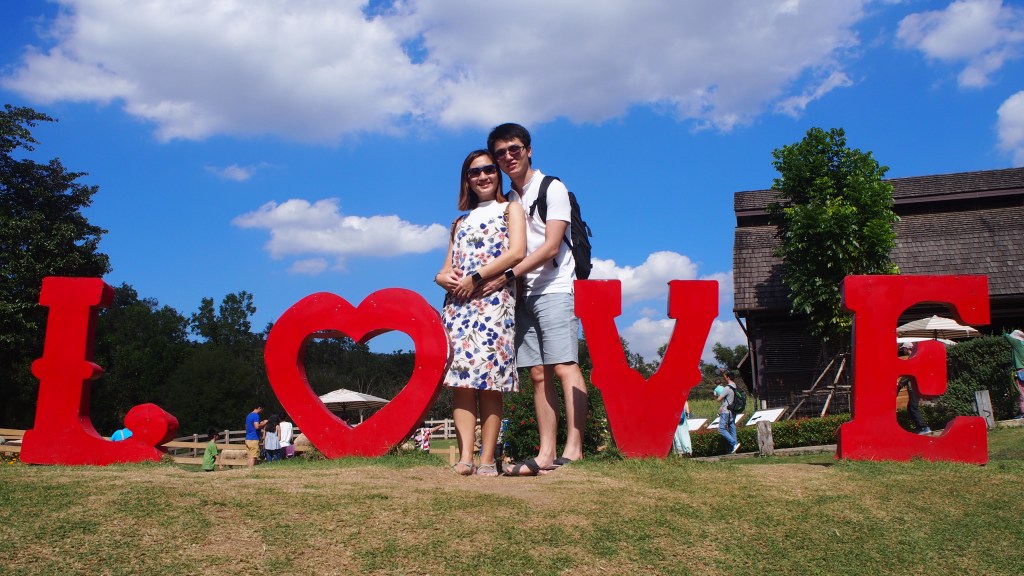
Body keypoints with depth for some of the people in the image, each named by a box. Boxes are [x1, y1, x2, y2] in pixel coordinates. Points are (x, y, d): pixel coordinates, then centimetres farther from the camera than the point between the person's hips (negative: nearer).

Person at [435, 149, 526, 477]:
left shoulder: (510, 209, 13)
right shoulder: (460, 222, 26)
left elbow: (517, 252, -4)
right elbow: (445, 270, 22)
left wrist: (476, 278, -10)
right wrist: (444, 278, -3)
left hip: (494, 300, -4)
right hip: (457, 303, 4)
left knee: (489, 381, -11)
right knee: (460, 378, -9)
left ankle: (487, 459, -11)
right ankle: (465, 456, -15)